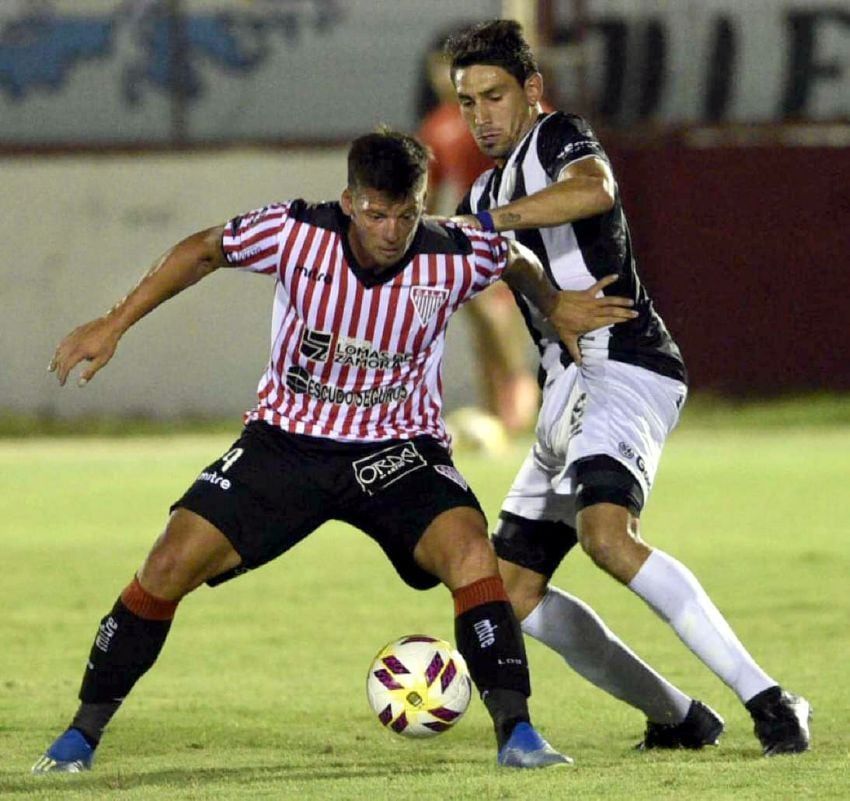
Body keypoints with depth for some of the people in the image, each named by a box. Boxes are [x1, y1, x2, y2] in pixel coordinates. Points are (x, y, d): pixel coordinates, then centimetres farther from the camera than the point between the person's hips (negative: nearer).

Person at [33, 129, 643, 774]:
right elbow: (204, 250, 1)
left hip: (398, 451, -1)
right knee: (169, 567, -10)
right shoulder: (296, 233, -17)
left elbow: (516, 258, 10)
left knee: (471, 552, -28)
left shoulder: (456, 257, -17)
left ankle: (516, 733, -20)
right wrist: (115, 324, -1)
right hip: (287, 438, 1)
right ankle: (83, 734, 6)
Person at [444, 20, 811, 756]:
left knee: (606, 535, -33)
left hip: (621, 369, -10)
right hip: (571, 391, 10)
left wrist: (486, 220, -32)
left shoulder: (558, 138, -5)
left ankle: (769, 702, -33)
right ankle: (676, 715, 11)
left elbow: (596, 190, -28)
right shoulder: (492, 187, 23)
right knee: (512, 589, 7)